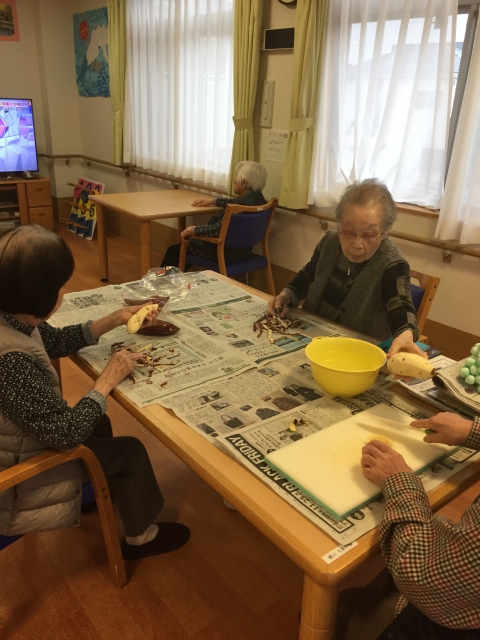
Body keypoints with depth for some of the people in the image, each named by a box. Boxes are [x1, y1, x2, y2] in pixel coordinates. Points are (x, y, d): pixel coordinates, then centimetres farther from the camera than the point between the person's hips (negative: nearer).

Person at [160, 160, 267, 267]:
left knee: (174, 250, 10)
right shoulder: (258, 198, -2)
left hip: (225, 251, -10)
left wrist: (193, 229, -22)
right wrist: (214, 201, 20)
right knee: (192, 242, 32)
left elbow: (217, 229, -36)